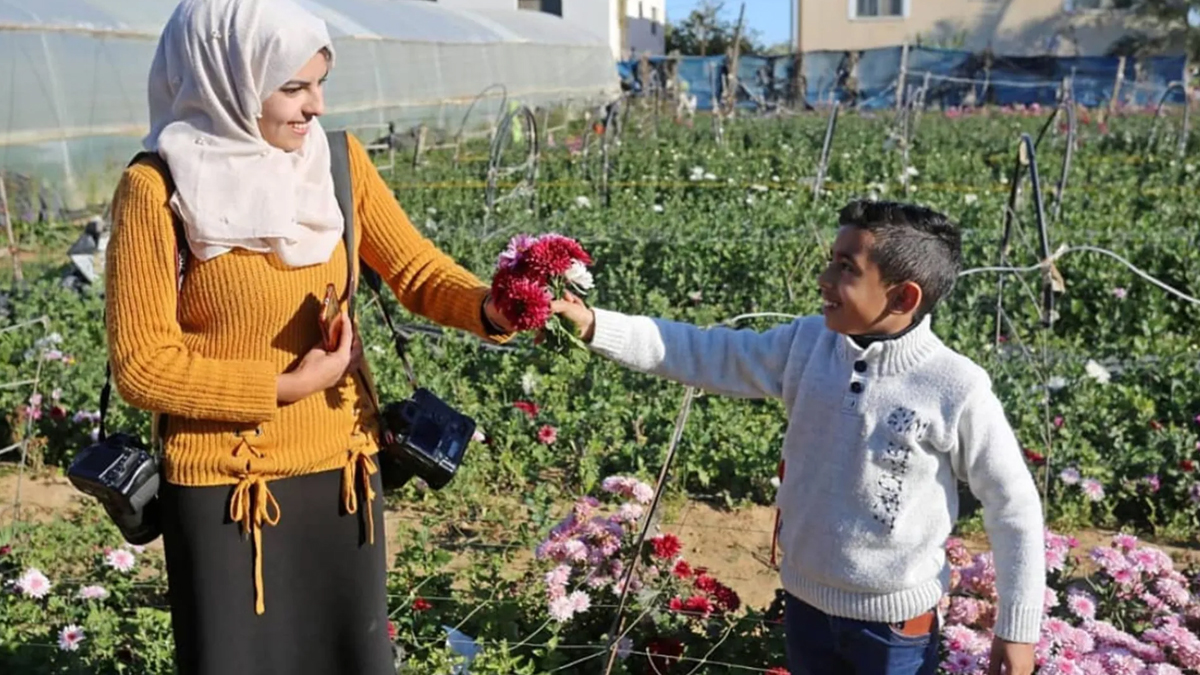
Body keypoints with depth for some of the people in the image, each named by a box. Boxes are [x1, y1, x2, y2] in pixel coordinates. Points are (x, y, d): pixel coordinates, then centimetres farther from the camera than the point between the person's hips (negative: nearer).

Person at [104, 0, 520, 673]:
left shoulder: (338, 159, -2)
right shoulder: (158, 188, -15)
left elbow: (417, 269, -1)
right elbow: (143, 364, -14)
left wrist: (488, 307, -21)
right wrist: (287, 386, -16)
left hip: (342, 470, 4)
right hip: (224, 485, -4)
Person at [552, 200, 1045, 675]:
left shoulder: (957, 391, -21)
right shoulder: (807, 345, -8)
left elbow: (1014, 507, -12)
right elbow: (706, 356, -5)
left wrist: (1018, 629, -6)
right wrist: (594, 326, -13)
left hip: (895, 622, -4)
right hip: (806, 602, 5)